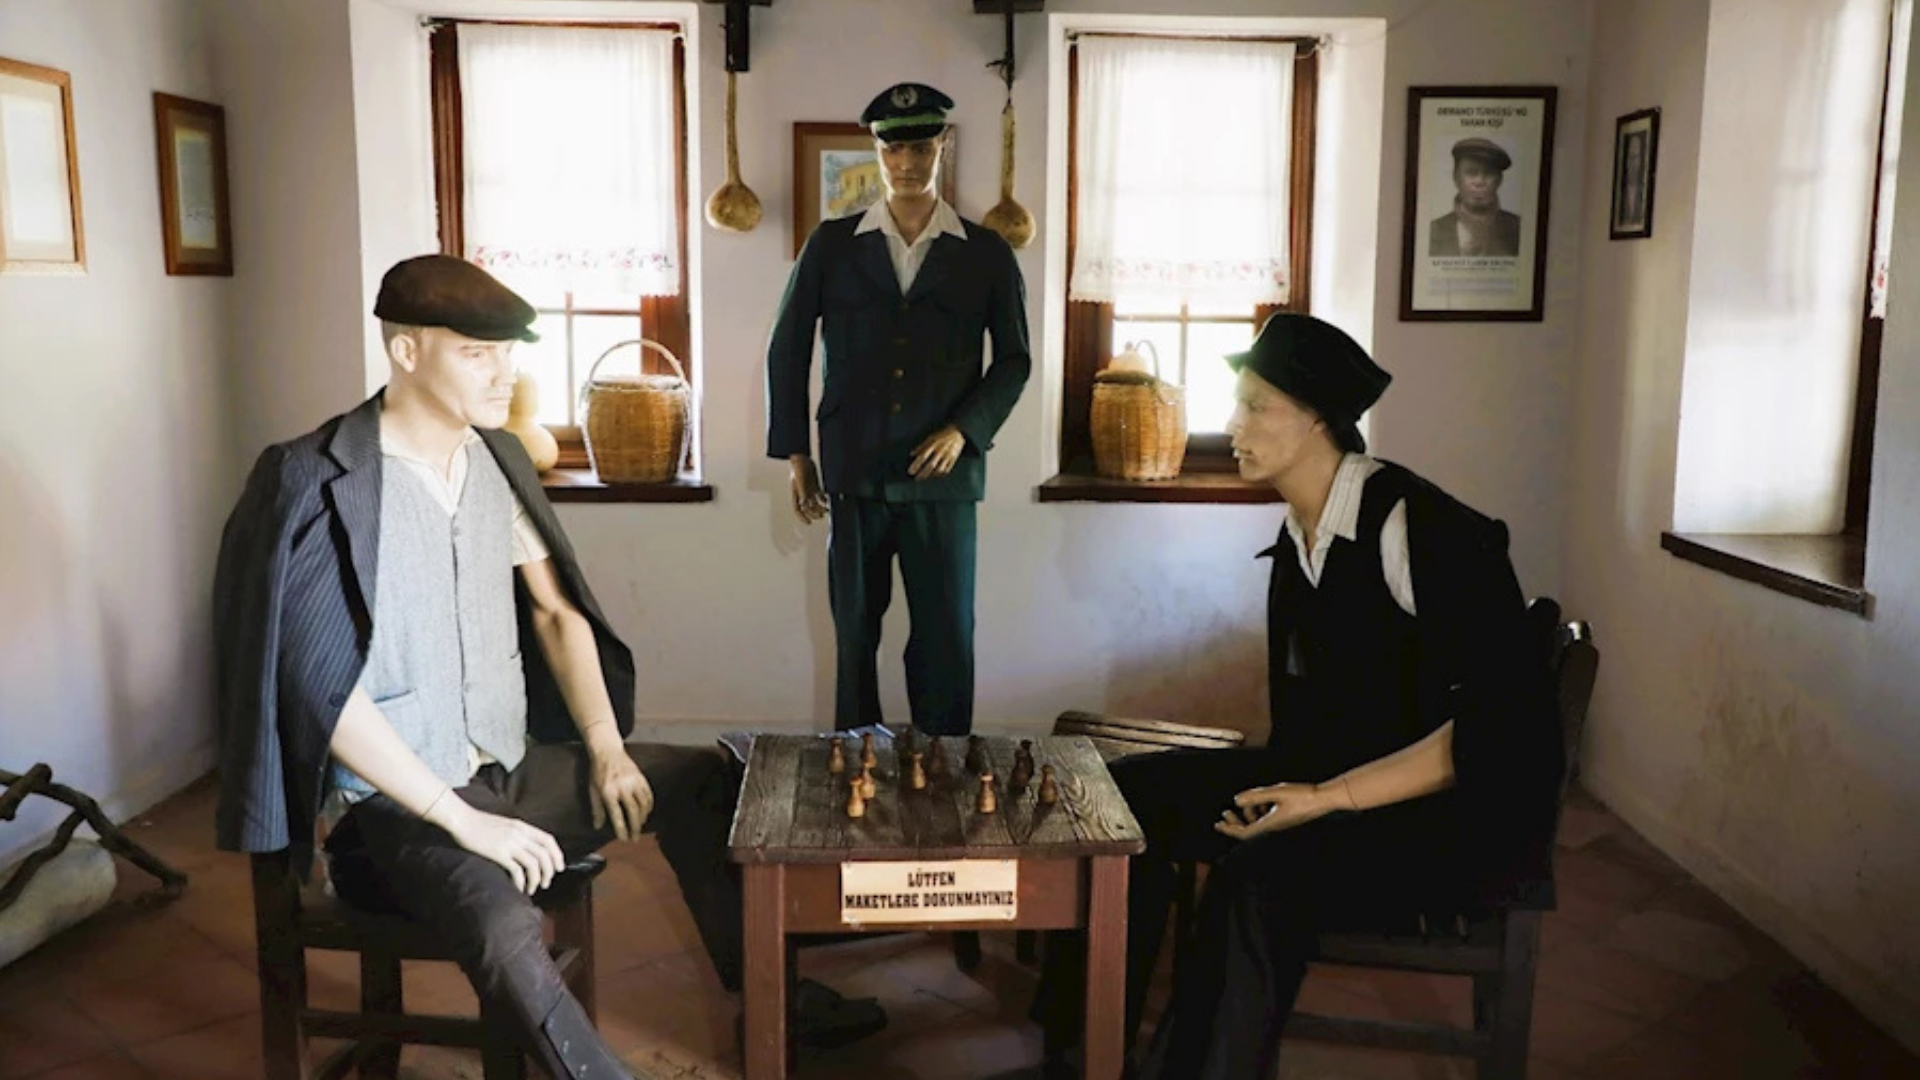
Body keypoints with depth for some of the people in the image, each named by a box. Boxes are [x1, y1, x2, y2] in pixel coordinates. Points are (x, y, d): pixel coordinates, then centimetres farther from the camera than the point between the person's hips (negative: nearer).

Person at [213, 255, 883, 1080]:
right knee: (503, 926, -36)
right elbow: (324, 695, -22)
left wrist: (607, 749, -2)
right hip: (395, 804, -7)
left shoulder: (495, 458, 3)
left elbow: (556, 612, 10)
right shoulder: (322, 484, -18)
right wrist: (465, 821, -24)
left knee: (700, 778, 8)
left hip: (513, 768, 8)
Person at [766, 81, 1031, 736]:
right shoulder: (832, 245, 8)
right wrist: (796, 455, 5)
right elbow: (788, 349, 10)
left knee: (946, 636, 0)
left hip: (943, 474, -1)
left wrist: (965, 430, -7)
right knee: (854, 631, 7)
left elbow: (1014, 358, 9)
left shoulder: (986, 255, 6)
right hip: (854, 474, 1)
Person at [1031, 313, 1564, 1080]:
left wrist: (1329, 799, -25)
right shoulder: (1296, 540, 6)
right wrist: (1289, 795, -7)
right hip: (1336, 788, 8)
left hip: (1465, 807, -8)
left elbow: (1504, 722, -22)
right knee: (1130, 795, -4)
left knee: (1262, 872, -34)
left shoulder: (1417, 526, -18)